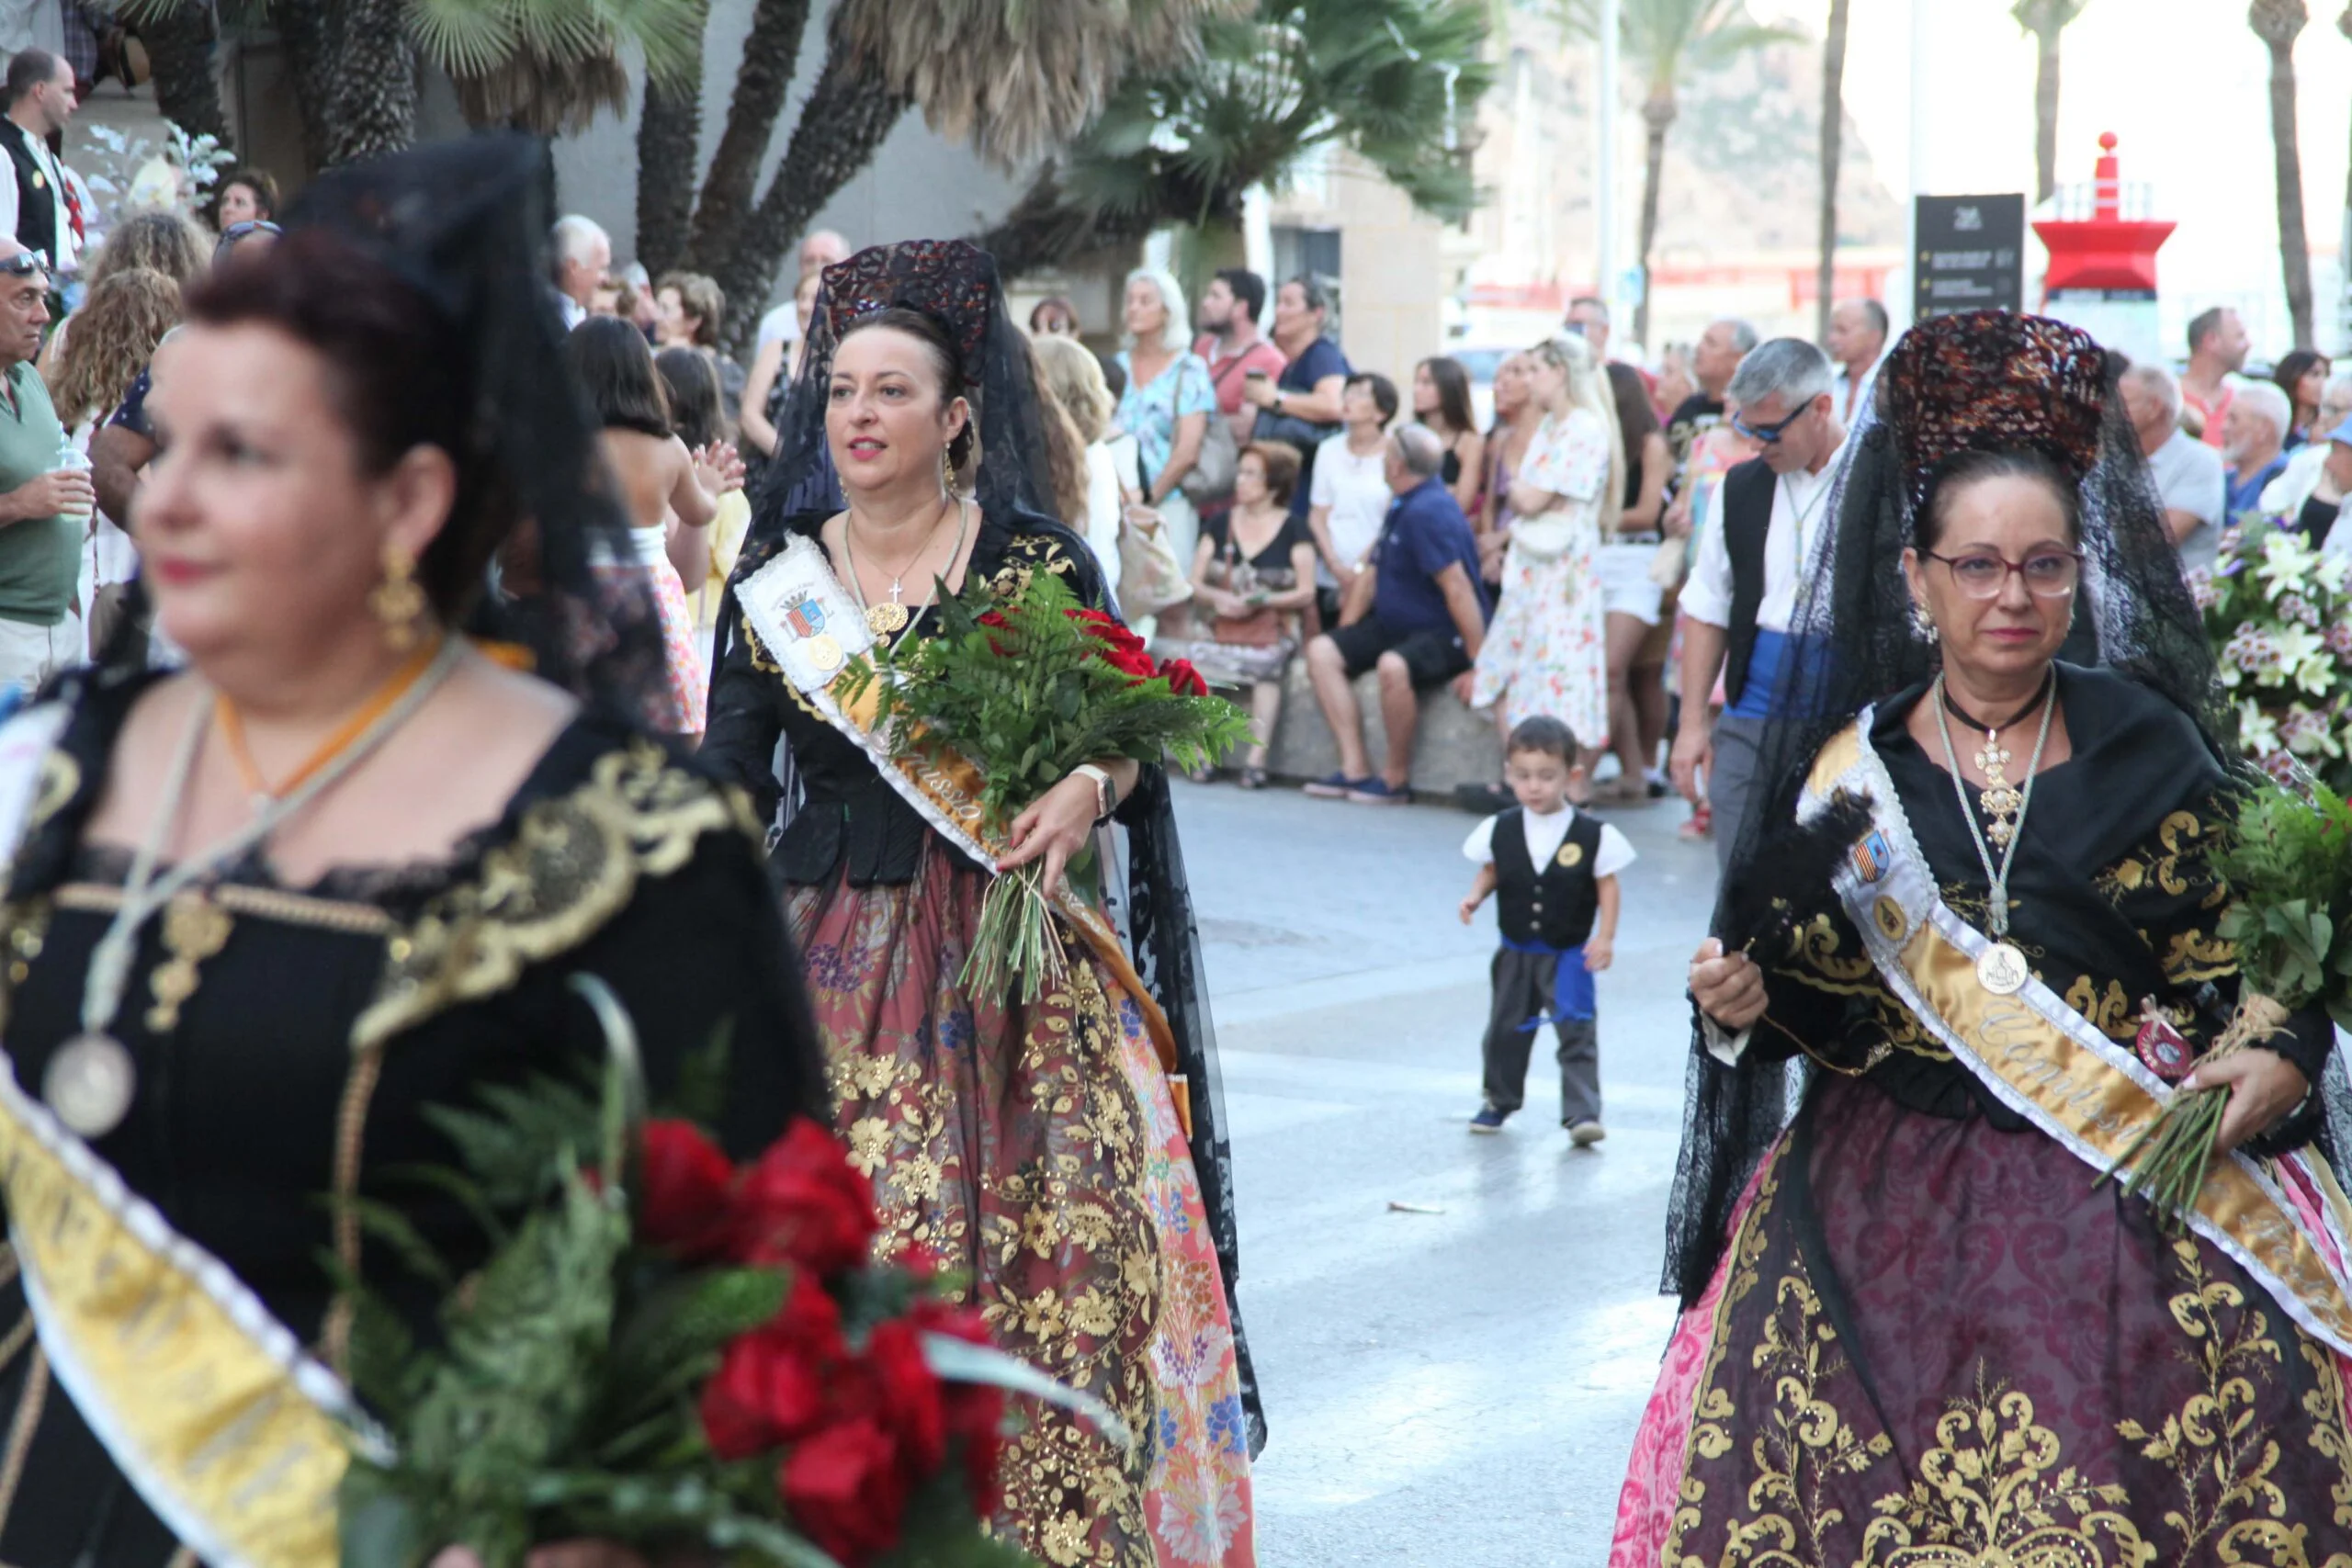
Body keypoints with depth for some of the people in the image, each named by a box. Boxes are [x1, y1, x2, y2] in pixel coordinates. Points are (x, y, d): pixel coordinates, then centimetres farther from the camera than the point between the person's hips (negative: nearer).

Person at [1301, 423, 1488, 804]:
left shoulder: (1428, 512, -21)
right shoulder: (1400, 508, 11)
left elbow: (1458, 589, -26)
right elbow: (1371, 574, 19)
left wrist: (1480, 660, -29)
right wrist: (1345, 638, 14)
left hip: (1445, 636, -11)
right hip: (1396, 626, 11)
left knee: (1393, 666, -38)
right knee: (1321, 651, 0)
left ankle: (1396, 779, -18)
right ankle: (1354, 769, -6)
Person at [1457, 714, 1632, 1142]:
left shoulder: (1592, 835, -11)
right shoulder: (1500, 830, -3)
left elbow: (1608, 886, -5)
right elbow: (1491, 871, 10)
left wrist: (1605, 937, -11)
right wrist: (1476, 897, -10)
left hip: (1569, 953, -3)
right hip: (1516, 951, 3)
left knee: (1577, 1032, -10)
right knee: (1505, 1030, 15)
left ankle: (1582, 1114, -9)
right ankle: (1499, 1101, 35)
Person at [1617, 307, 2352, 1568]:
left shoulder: (2149, 748, 3)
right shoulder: (1851, 766, 4)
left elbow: (2238, 963, 4)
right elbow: (1814, 1000, 8)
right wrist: (1744, 1004, -12)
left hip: (2124, 1193, 0)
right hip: (1891, 1205, 1)